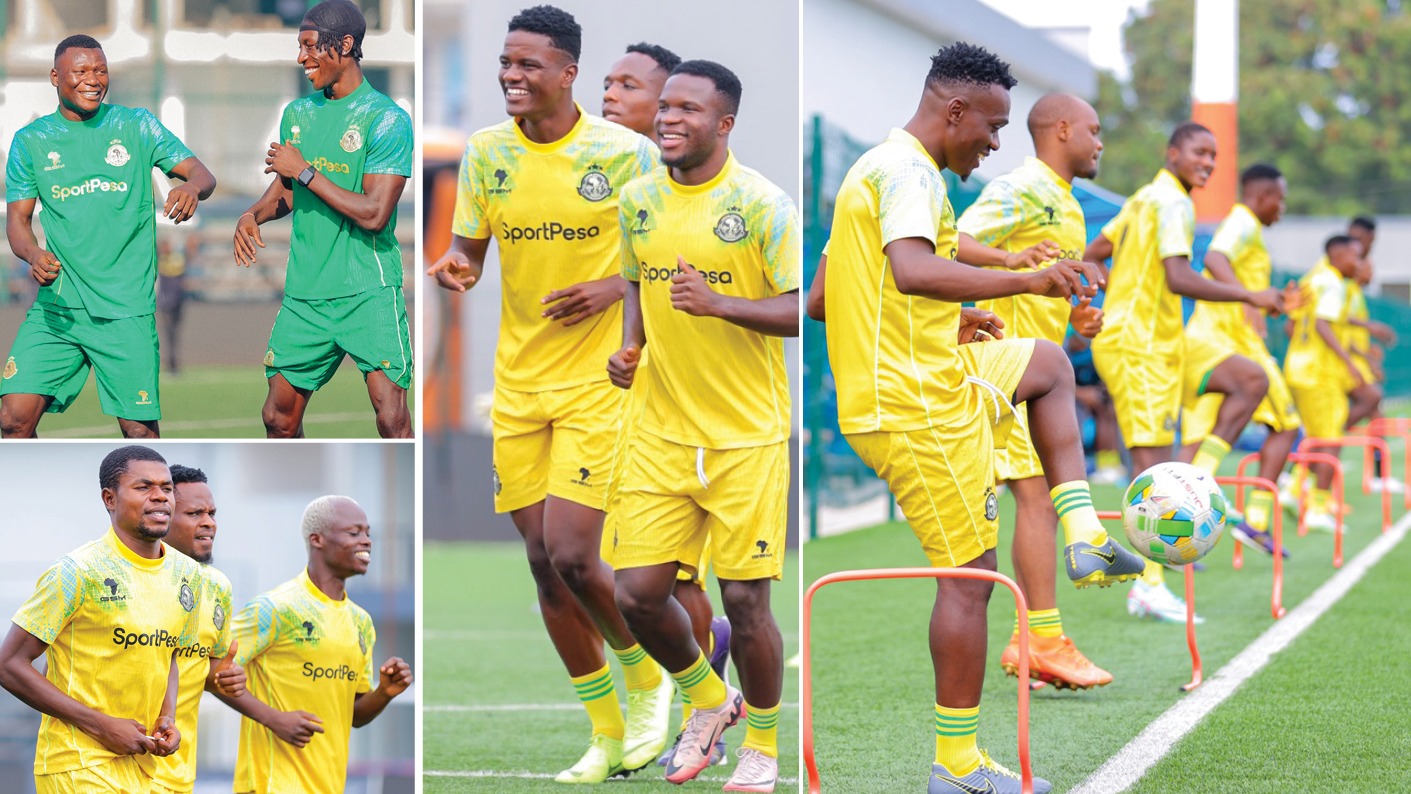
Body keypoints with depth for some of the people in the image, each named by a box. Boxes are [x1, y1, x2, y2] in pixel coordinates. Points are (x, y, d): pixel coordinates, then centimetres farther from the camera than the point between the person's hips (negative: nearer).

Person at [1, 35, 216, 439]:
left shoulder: (136, 125, 5)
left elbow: (203, 175, 2)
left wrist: (191, 187, -23)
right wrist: (33, 253, -15)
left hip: (126, 310, -1)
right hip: (56, 309, 1)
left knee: (140, 431, -4)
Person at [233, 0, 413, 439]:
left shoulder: (387, 119, -8)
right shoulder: (297, 114, 12)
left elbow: (375, 213, -16)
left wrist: (304, 172, -12)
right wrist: (253, 215, 3)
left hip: (368, 292, -6)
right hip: (304, 295, 6)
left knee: (391, 417, -15)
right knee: (279, 417, 8)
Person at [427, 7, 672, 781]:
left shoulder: (625, 151, -9)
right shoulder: (486, 151, 3)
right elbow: (469, 248, 12)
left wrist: (616, 288, -18)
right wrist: (455, 268, -12)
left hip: (597, 378, -5)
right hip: (517, 382, 5)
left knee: (571, 555, -14)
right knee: (544, 564, 5)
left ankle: (645, 677, 15)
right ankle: (608, 733, 18)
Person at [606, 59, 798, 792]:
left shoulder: (762, 204, -10)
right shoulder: (638, 200, 7)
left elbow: (801, 311, -12)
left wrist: (720, 303, -26)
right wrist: (629, 346, 5)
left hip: (746, 437, -5)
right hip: (661, 435, 5)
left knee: (745, 601, -3)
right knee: (637, 594, -1)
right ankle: (709, 701, 26)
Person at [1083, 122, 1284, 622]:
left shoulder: (1146, 199, 16)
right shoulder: (1172, 203, -14)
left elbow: (1091, 257, 21)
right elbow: (1179, 279, -26)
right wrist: (1250, 297, -23)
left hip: (1165, 339, 10)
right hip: (1137, 344, -10)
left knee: (1250, 380, 4)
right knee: (1153, 459, -10)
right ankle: (1148, 586, -8)